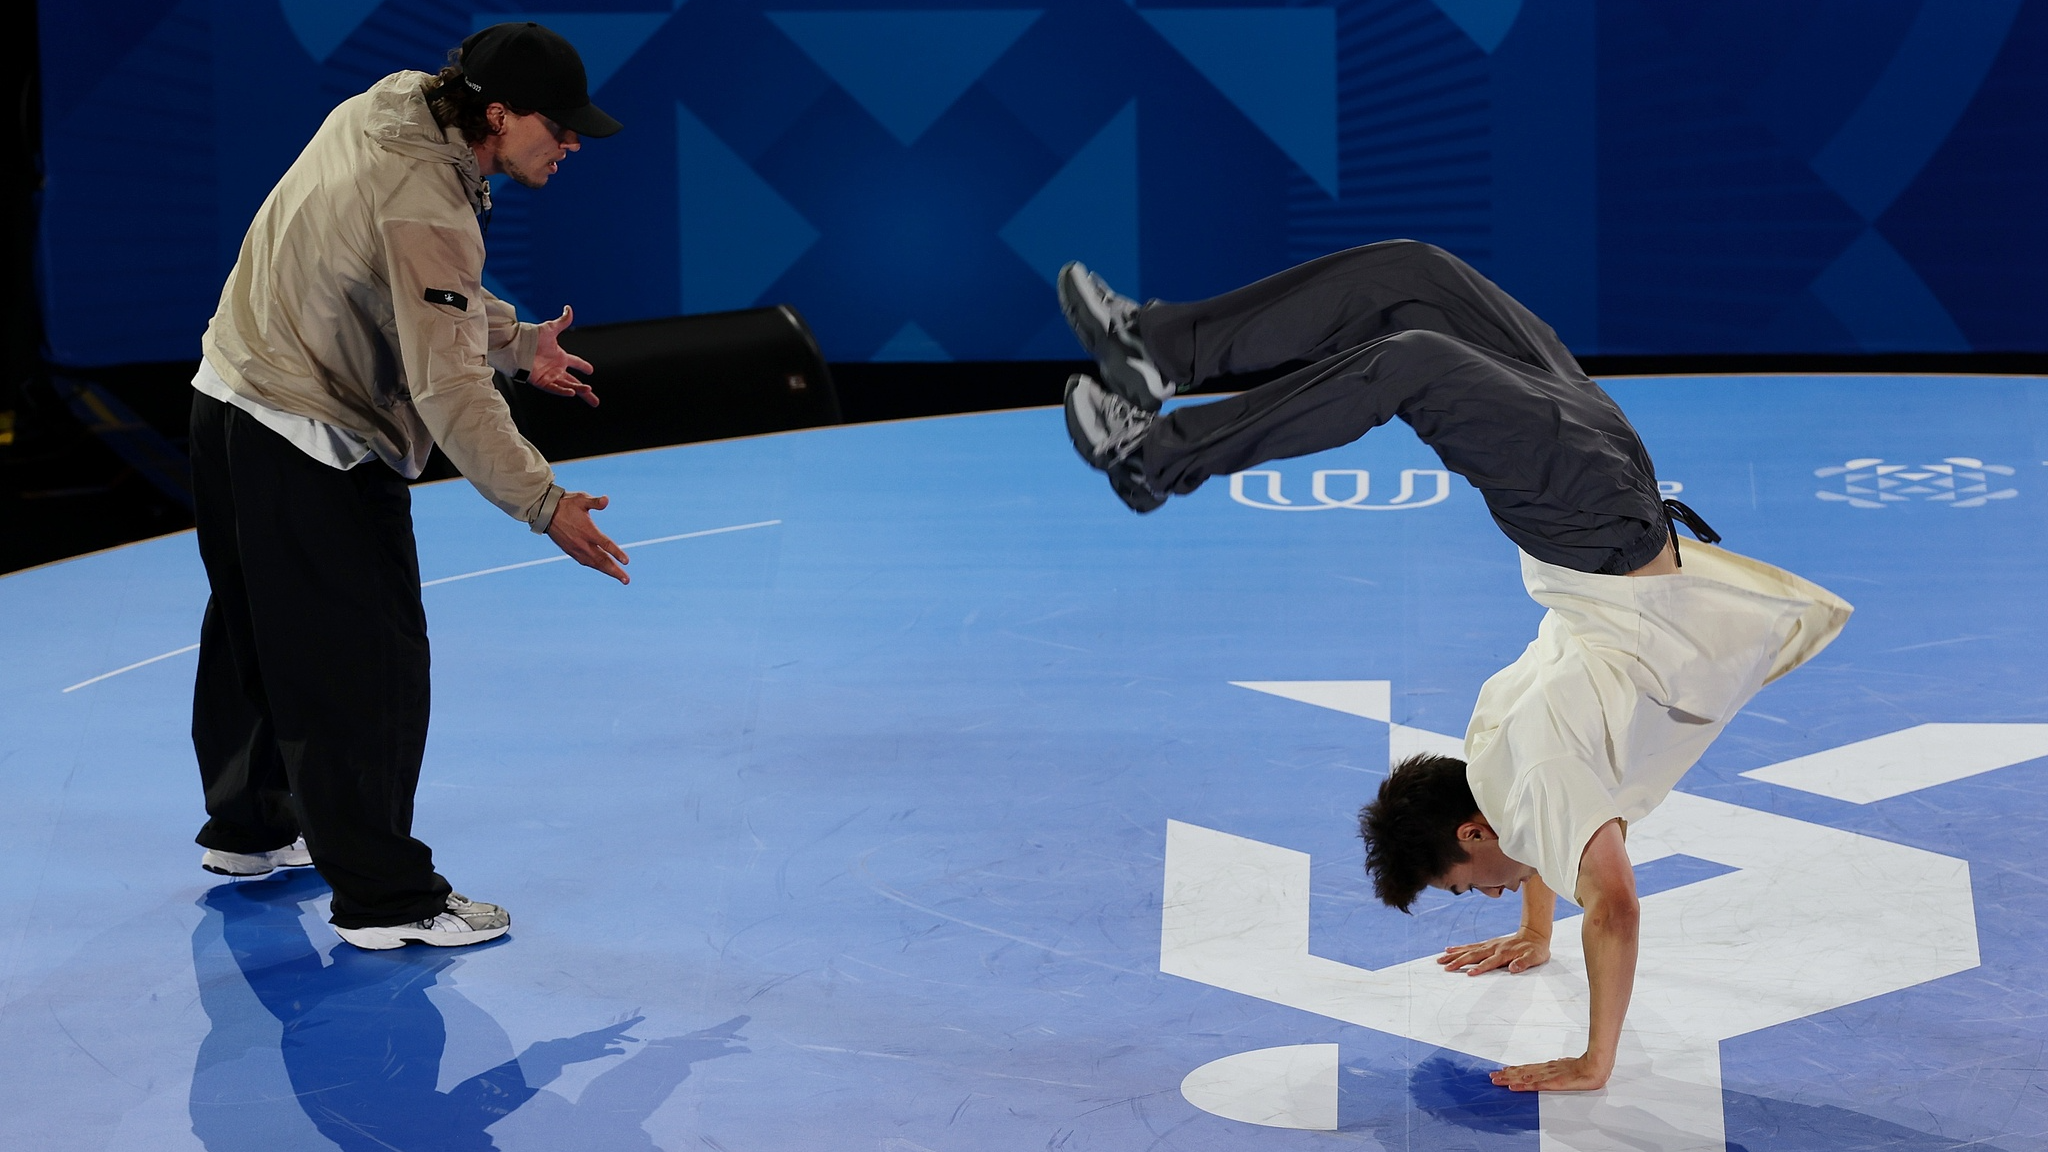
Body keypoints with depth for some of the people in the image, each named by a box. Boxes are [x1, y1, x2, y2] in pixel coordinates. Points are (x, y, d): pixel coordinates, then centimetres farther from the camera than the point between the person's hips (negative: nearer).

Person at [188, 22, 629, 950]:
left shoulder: (396, 107, 2)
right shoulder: (425, 206, -28)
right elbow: (447, 388, -33)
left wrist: (514, 342, 8)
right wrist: (542, 502, -34)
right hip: (314, 453, -10)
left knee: (261, 632, 24)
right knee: (369, 665, -4)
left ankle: (250, 827, 42)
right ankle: (385, 900, 3)